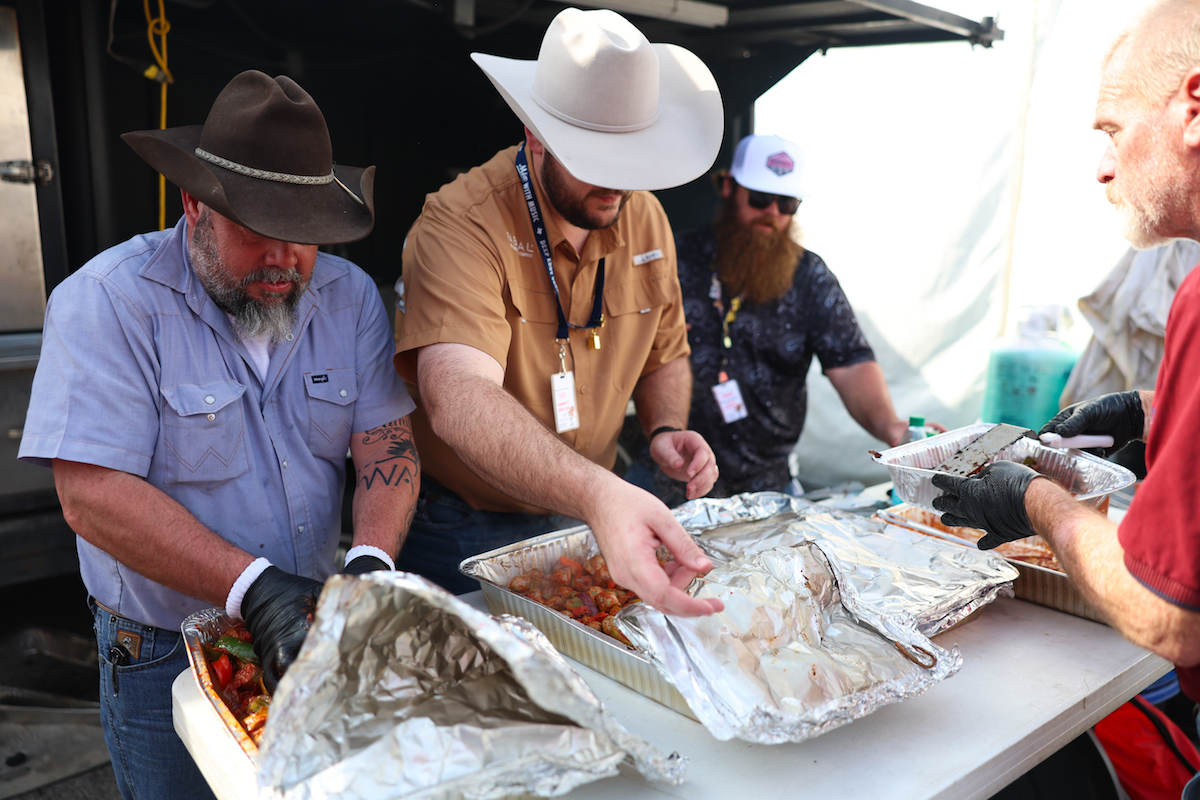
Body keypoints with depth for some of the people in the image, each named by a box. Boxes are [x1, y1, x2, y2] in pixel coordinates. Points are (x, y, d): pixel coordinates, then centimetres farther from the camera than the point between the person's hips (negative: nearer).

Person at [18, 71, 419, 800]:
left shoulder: (350, 295, -4)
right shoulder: (107, 302, -18)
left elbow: (387, 442, -7)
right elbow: (92, 496, -24)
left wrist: (372, 562, -25)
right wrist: (251, 587, -31)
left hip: (314, 635, 4)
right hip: (163, 659, -4)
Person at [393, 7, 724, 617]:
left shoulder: (646, 221, -4)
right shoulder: (460, 225, -26)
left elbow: (664, 356, 11)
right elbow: (457, 397, -42)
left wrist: (665, 429, -11)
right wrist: (597, 493, -57)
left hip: (580, 522, 6)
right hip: (461, 534, -5)